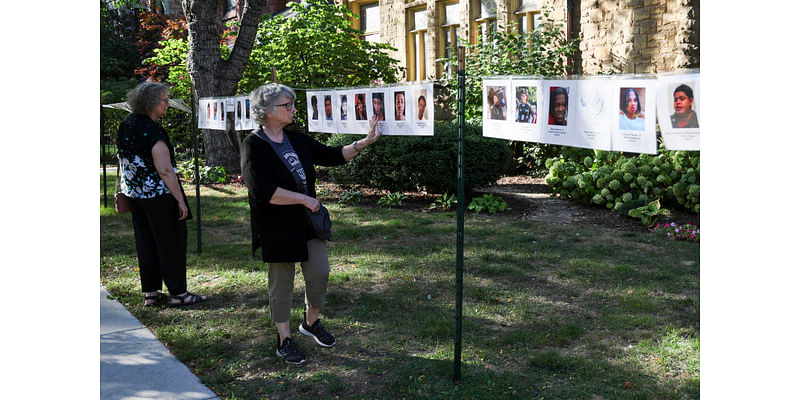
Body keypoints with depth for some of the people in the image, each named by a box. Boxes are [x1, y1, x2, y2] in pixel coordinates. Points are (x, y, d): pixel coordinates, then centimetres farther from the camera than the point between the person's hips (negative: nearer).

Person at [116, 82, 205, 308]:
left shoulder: (125, 126, 6)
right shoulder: (152, 130, -21)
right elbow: (165, 170, -23)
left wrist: (125, 192, 25)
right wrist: (180, 200, -18)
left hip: (134, 194, 8)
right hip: (158, 196, -8)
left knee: (145, 244, 14)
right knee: (172, 242, 3)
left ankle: (151, 293, 22)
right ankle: (178, 293, 10)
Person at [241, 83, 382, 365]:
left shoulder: (297, 140, 7)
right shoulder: (254, 146, -15)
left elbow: (331, 156, 14)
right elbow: (264, 191, -25)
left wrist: (363, 143, 2)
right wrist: (304, 199, -19)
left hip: (307, 221, 6)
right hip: (276, 227, -6)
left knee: (320, 272, 5)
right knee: (281, 282, 5)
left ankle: (311, 322, 30)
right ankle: (284, 340, 19)